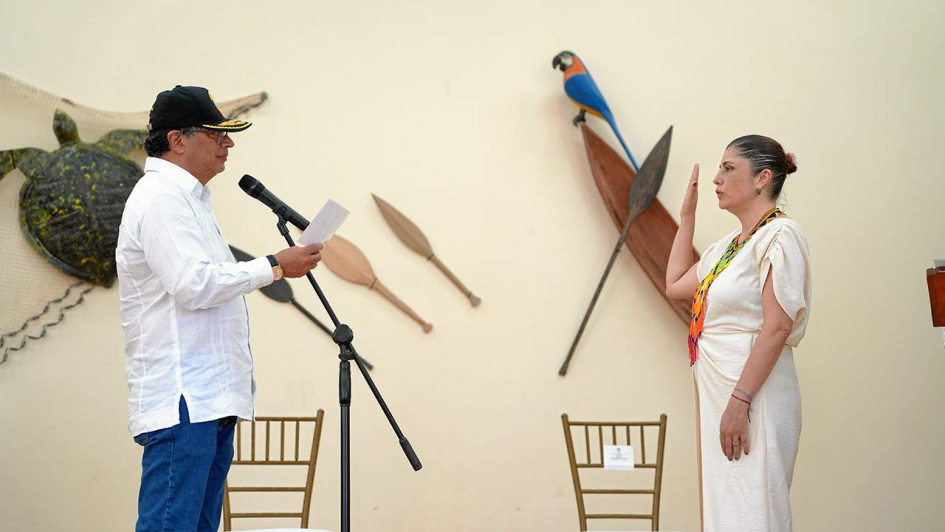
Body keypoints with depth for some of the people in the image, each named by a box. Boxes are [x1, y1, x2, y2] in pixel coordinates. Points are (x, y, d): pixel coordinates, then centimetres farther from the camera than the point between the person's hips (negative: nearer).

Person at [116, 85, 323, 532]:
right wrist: (275, 266, -13)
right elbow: (193, 284, -20)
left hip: (210, 400, 11)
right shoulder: (161, 198, -11)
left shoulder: (188, 197, 23)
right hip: (182, 401, -10)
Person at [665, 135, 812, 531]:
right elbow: (675, 284, 27)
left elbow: (778, 326, -18)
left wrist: (740, 401, -23)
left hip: (752, 395, -9)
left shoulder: (780, 235, -10)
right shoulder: (729, 245, 17)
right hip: (715, 391, 9)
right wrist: (687, 215, 24)